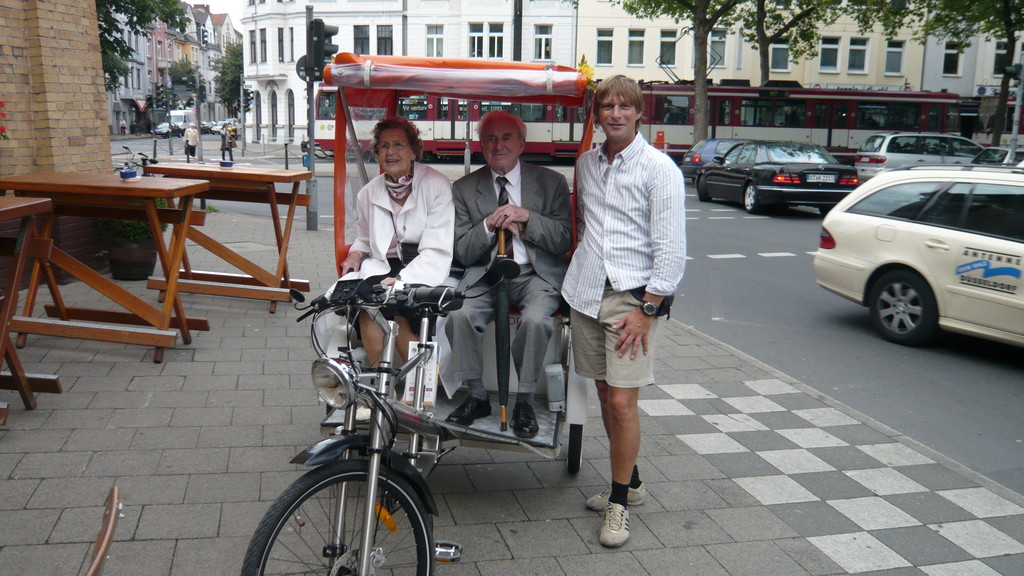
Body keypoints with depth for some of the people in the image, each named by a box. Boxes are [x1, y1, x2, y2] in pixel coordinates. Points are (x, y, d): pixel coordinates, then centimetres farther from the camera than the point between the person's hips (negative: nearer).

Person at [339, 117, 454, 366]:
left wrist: (401, 279, -25)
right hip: (384, 269, 4)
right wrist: (356, 254, 5)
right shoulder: (368, 193, 12)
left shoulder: (437, 185, -5)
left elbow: (437, 251, -13)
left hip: (424, 275, -4)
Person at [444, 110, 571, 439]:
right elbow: (463, 253, 5)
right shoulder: (464, 189, 9)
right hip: (486, 274, 2)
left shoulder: (551, 183, 7)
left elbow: (565, 241, 0)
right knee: (459, 316, -27)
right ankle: (476, 396, -5)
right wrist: (489, 225, -14)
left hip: (537, 275, -1)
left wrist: (527, 217, -14)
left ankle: (525, 401, -10)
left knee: (536, 319, -32)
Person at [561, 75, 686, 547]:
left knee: (622, 401, -6)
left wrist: (647, 309, -14)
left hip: (633, 295, -5)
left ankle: (620, 501, 9)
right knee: (605, 393, 11)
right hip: (586, 293, 5)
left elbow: (671, 248, -9)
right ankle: (629, 481, 28)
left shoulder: (659, 167, -5)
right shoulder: (586, 163, 12)